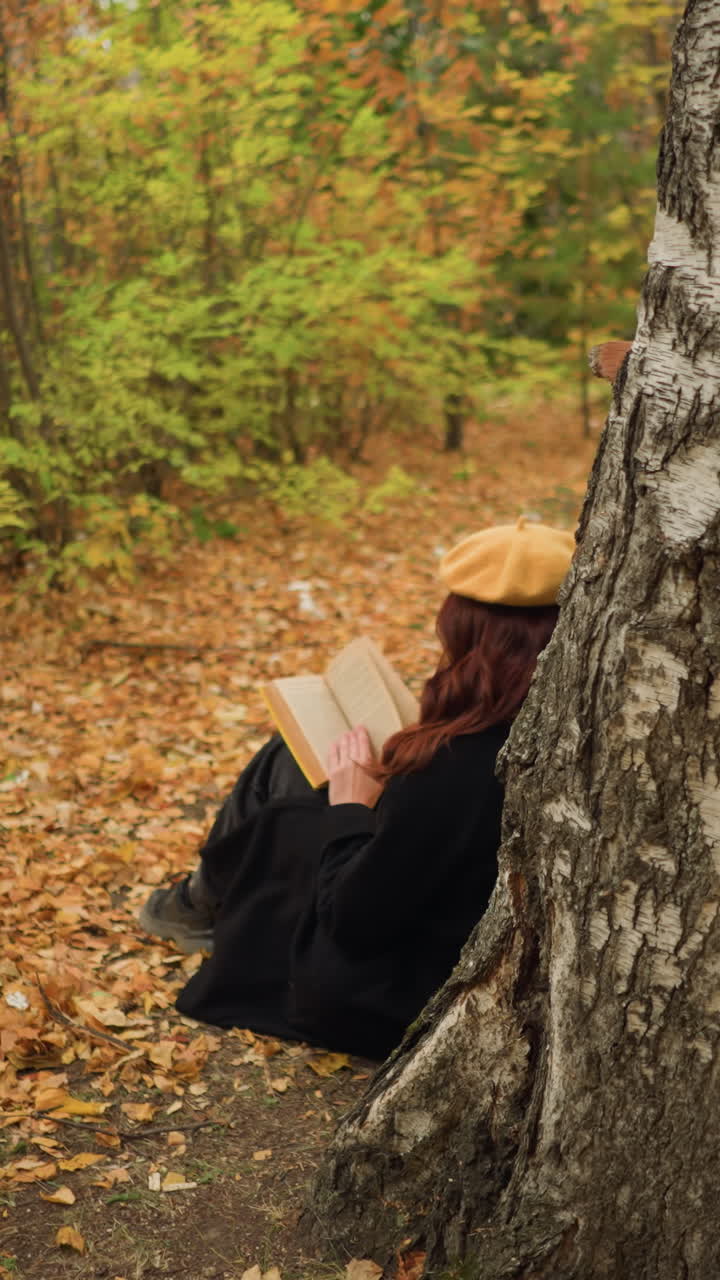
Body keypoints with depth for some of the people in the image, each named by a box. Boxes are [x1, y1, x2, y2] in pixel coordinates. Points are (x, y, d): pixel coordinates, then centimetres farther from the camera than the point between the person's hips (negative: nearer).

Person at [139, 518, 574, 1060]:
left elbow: (355, 921, -23)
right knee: (291, 755, 16)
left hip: (392, 1008, -6)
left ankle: (206, 905, 40)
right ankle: (209, 902, 40)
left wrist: (351, 810, -9)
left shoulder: (459, 768, -34)